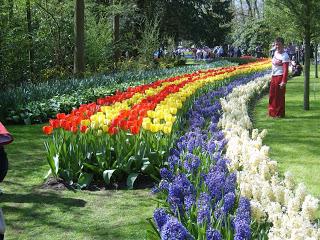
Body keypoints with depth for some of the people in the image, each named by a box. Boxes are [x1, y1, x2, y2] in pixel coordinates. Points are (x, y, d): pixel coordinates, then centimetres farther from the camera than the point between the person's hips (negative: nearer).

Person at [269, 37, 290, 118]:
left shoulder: (285, 56, -16)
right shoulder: (275, 52, 9)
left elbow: (286, 70, -21)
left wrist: (284, 81, -27)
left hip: (280, 77, -9)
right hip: (273, 77, 9)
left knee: (279, 96, -3)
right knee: (272, 95, 14)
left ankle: (280, 113, 6)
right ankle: (272, 112, 25)